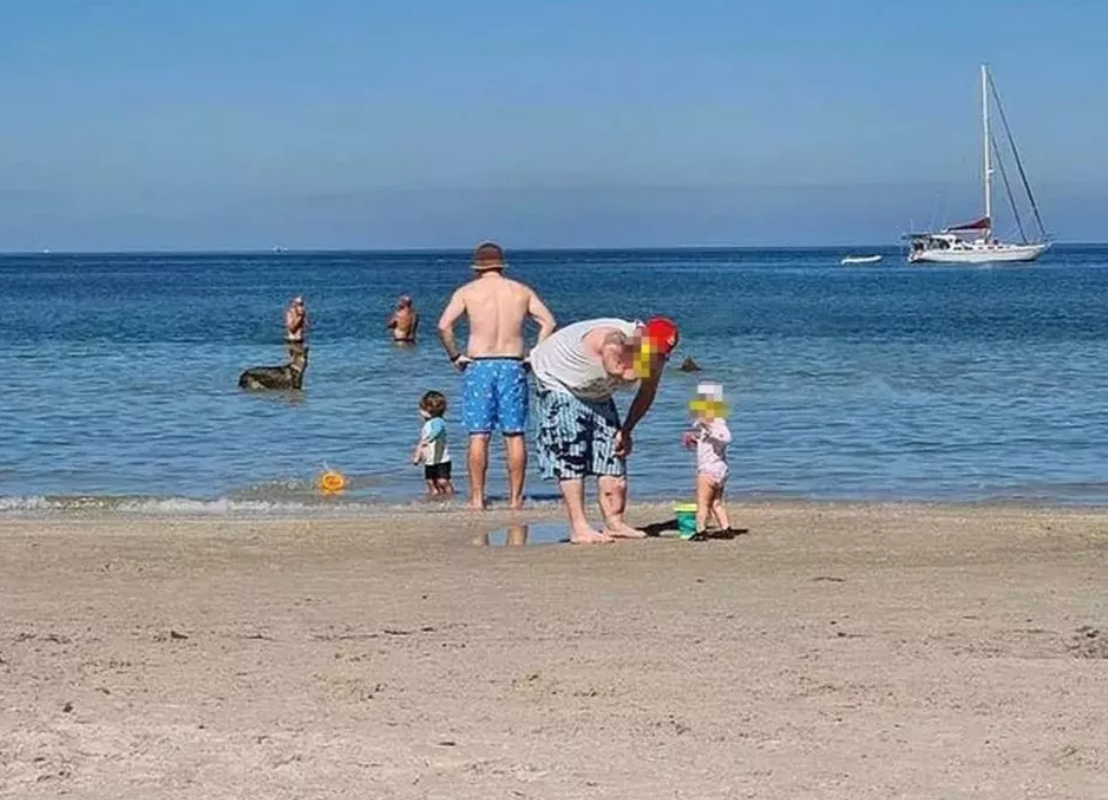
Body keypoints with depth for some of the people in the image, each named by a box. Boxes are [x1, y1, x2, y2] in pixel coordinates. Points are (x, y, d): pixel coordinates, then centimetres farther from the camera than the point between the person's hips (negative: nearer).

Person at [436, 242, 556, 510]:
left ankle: (477, 498, -1)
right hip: (513, 365, 1)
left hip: (478, 366, -1)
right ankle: (515, 498, 5)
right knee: (515, 434, 5)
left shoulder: (468, 291, 2)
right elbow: (548, 322, 1)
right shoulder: (521, 291, 9)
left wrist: (455, 356, -1)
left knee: (479, 436, 0)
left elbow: (444, 326, -10)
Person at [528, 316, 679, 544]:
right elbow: (623, 373, -53)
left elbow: (646, 394, 1)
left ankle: (614, 522, 4)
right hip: (558, 381, -7)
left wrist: (626, 431, -2)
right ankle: (578, 527, -15)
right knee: (570, 456, -14)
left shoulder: (654, 356, -14)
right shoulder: (612, 339, -37)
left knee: (612, 451, -1)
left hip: (595, 393, 7)